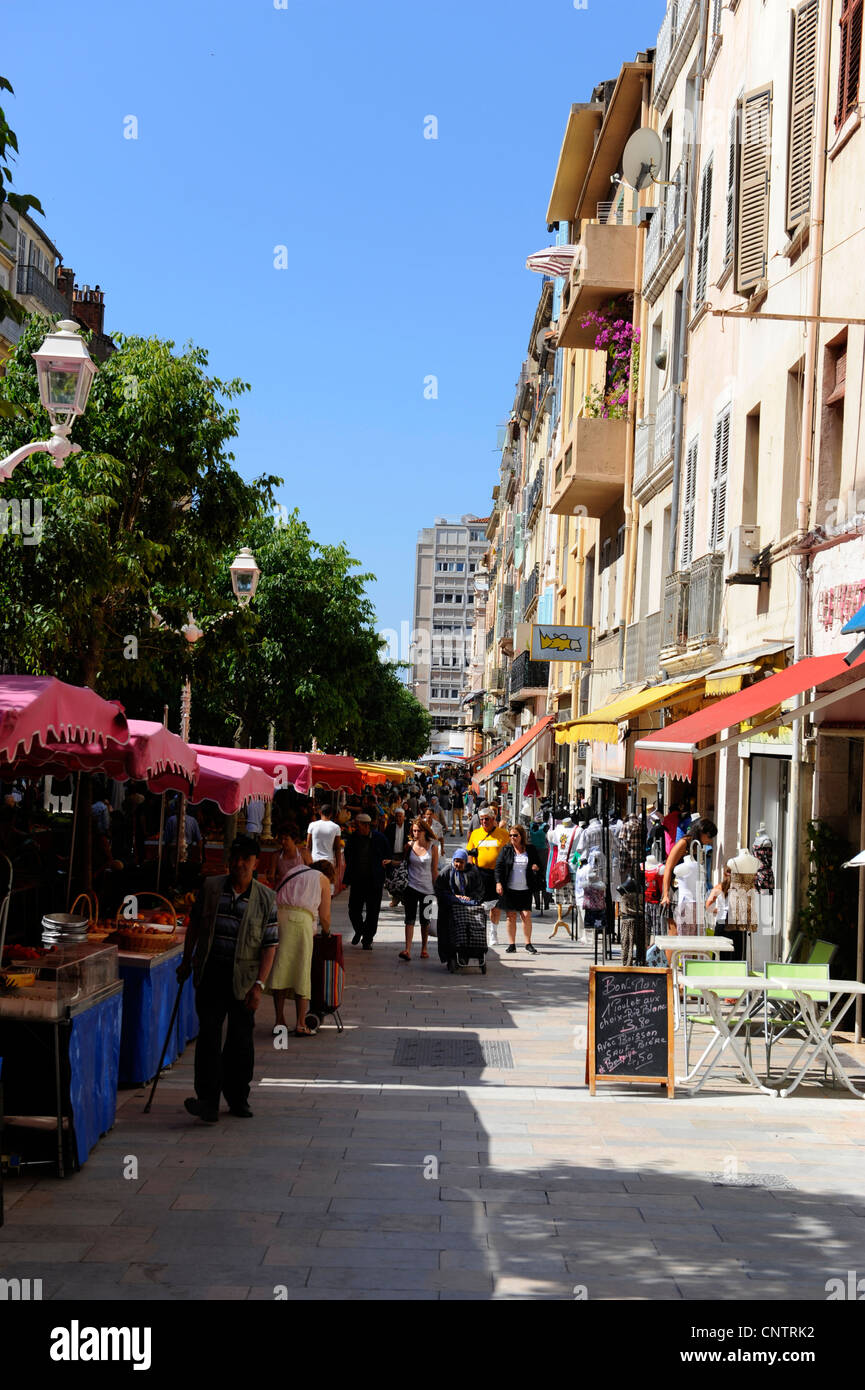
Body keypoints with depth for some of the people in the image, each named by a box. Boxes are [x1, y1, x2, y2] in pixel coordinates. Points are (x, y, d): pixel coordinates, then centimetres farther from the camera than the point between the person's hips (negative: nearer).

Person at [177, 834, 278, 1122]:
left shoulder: (266, 898, -1)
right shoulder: (210, 887, 4)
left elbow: (270, 945, -2)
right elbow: (195, 924, 17)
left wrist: (259, 985, -10)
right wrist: (186, 961, 18)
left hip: (243, 977, 0)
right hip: (210, 973, 0)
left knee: (240, 1039, 7)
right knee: (208, 1034, -9)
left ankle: (238, 1098, 23)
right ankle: (208, 1100, -11)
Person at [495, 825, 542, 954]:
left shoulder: (531, 849, 5)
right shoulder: (506, 850, 5)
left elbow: (538, 864, 13)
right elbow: (499, 866, 2)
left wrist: (537, 868, -11)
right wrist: (498, 882, -10)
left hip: (525, 890, -1)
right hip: (509, 889, 1)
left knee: (526, 916, -7)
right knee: (511, 916, 3)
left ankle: (528, 943, 4)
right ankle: (511, 945, 11)